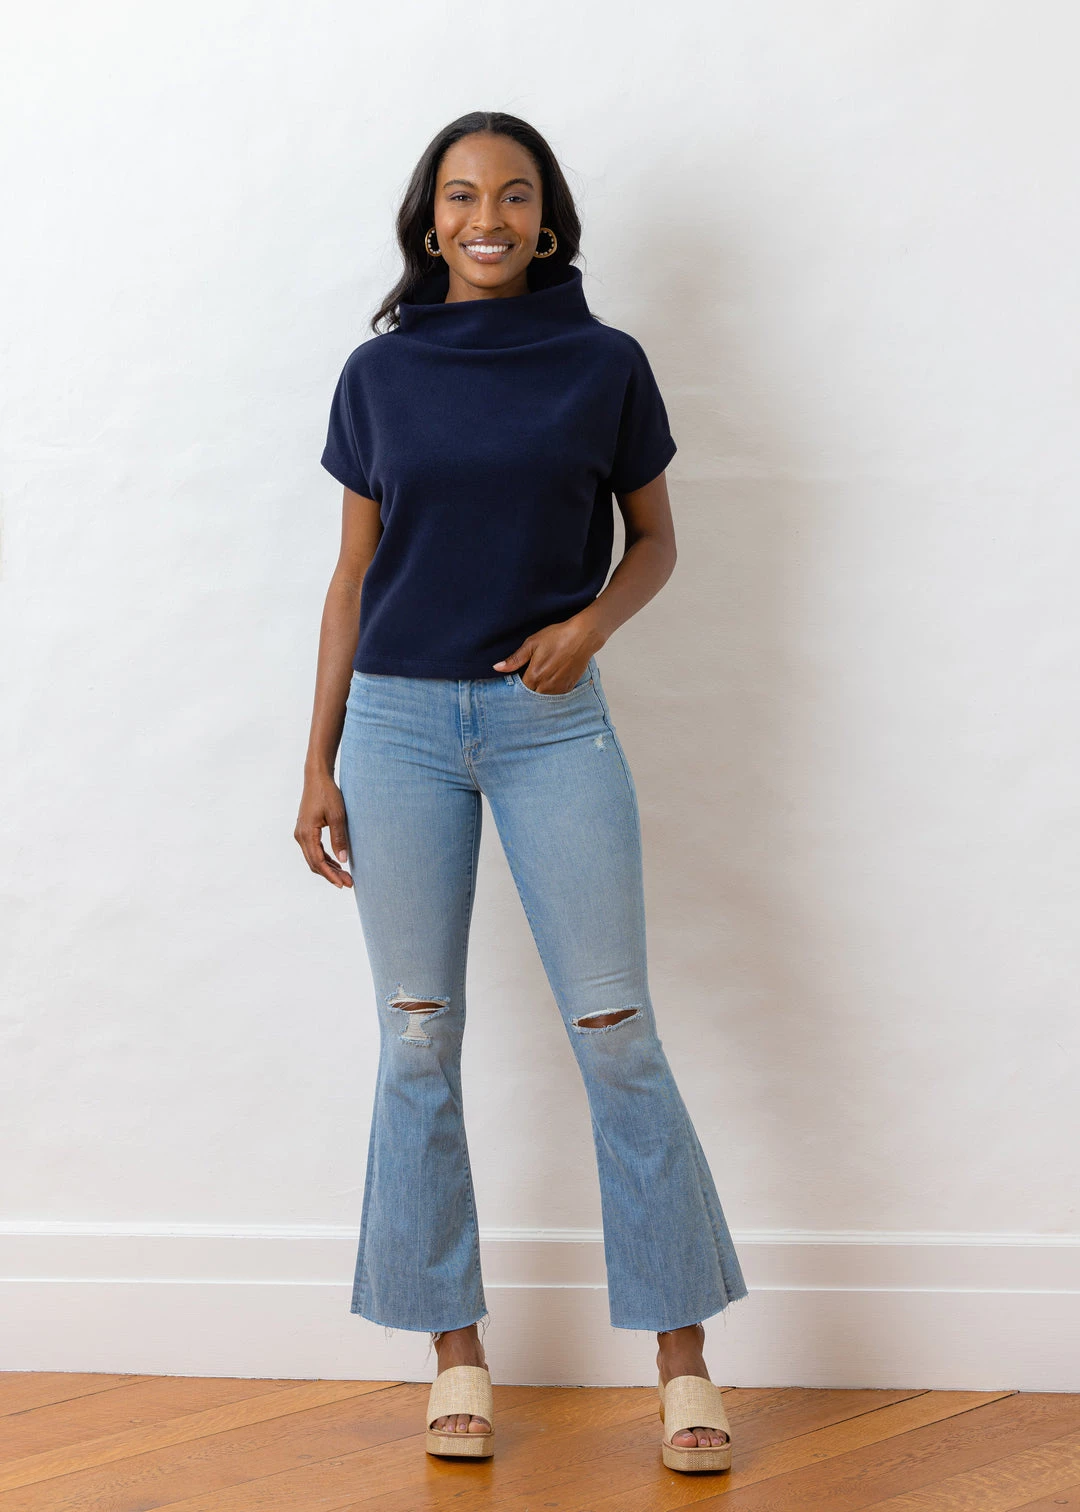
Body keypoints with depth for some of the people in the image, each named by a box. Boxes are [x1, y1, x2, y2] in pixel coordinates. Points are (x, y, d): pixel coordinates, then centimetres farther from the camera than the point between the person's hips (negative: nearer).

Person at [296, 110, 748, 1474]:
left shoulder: (605, 365, 2)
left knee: (616, 1035, -4)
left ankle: (682, 1359, 6)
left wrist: (591, 622, -10)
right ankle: (455, 1354, 15)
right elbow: (353, 574, 9)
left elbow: (654, 540, 11)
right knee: (418, 1045, 3)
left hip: (552, 720, -1)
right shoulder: (380, 373, 5)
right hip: (400, 723, 2)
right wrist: (319, 764, 5)